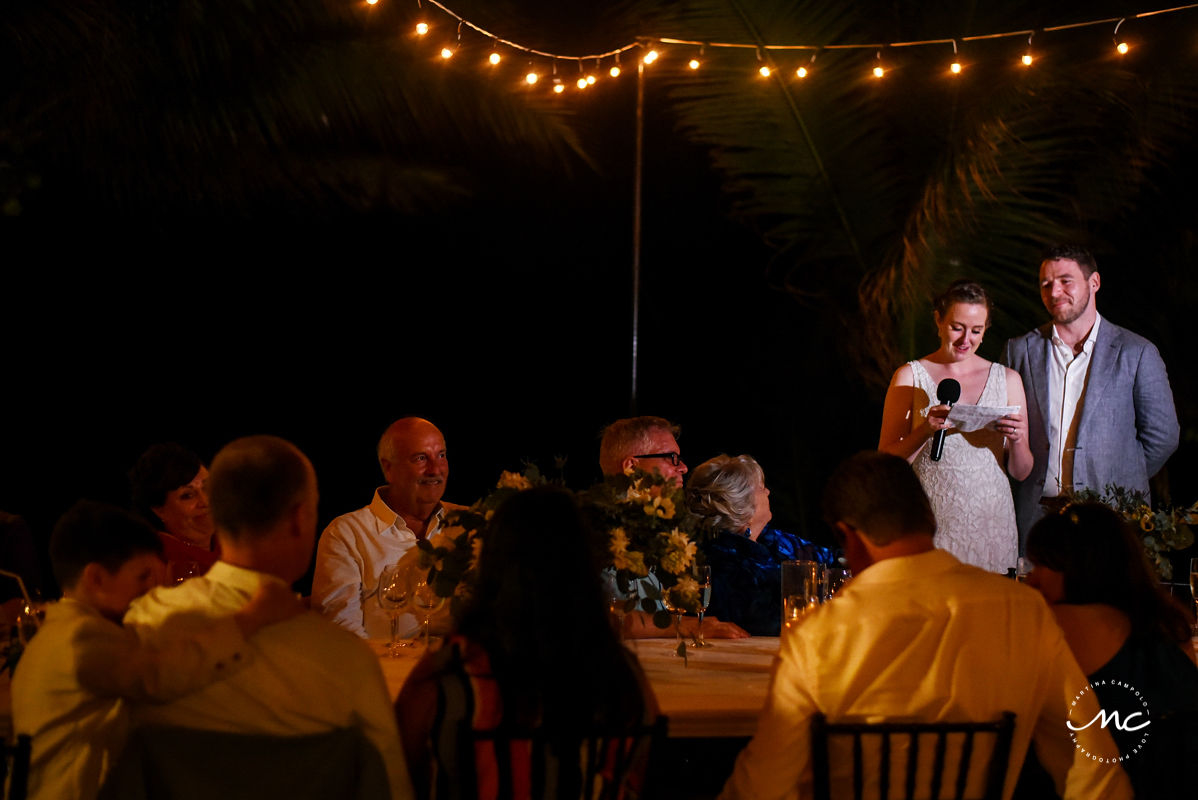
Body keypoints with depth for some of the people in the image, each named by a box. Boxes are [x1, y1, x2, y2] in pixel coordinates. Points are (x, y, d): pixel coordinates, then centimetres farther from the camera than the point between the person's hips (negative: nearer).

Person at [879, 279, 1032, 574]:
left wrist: (1016, 441, -10)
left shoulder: (1007, 379, 10)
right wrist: (925, 431, -17)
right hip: (931, 525, -2)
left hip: (991, 526, 2)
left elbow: (1021, 472, 11)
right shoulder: (910, 377, 3)